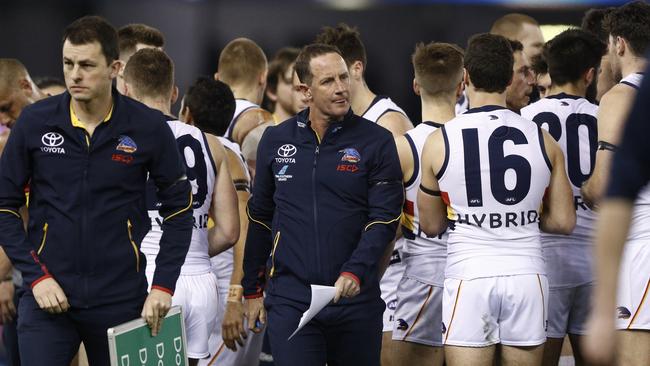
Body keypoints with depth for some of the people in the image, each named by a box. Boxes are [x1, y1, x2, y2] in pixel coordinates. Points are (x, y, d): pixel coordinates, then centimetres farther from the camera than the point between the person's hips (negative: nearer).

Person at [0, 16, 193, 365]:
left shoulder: (147, 127, -3)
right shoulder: (34, 122, -3)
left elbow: (178, 209, 4)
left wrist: (164, 285, -4)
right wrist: (35, 275, -7)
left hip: (121, 297, 0)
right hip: (47, 297, 0)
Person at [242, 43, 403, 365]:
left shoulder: (376, 142, 0)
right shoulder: (275, 140, 8)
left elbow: (385, 218, -5)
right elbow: (260, 217, 16)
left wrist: (355, 271, -20)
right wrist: (252, 290, 16)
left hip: (356, 301, -1)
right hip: (289, 300, 1)